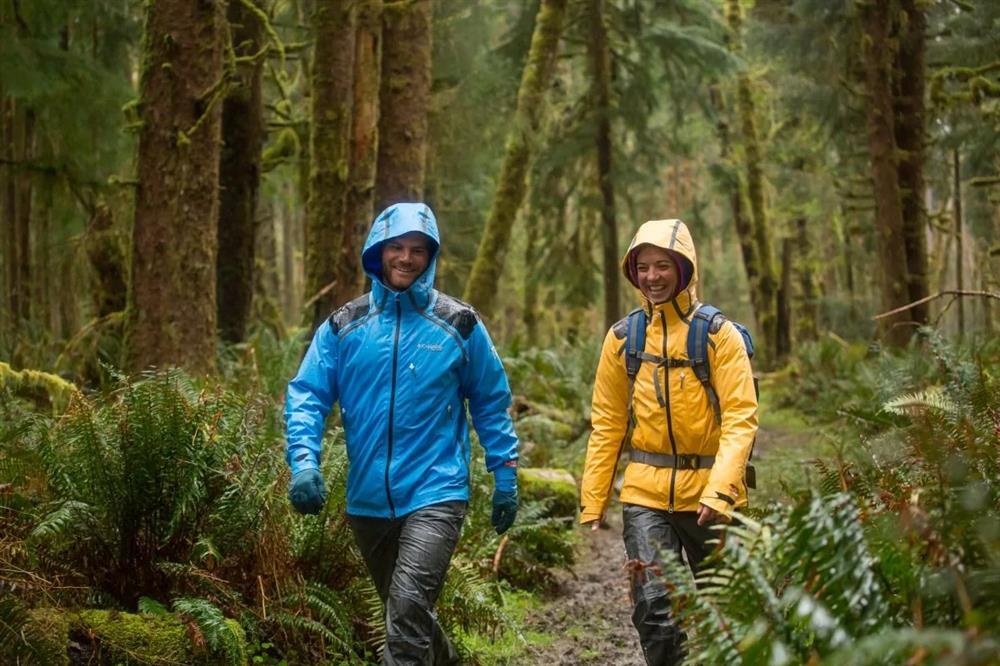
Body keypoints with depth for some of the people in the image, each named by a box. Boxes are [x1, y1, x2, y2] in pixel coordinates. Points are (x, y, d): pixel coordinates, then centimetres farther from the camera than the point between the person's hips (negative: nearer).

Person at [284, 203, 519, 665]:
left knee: (408, 608, -21)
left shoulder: (459, 325, -1)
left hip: (435, 493, -4)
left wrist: (505, 475, 5)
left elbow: (491, 401, 6)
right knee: (404, 611, 19)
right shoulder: (344, 326, 2)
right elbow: (306, 396, -1)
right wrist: (304, 461, -16)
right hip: (368, 500, 4)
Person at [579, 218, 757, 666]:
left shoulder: (718, 334, -5)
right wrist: (593, 503, 4)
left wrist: (720, 490, -23)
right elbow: (607, 424, 7)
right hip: (646, 494, 2)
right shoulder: (622, 338, 4)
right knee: (654, 607, -12)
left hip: (708, 494, -1)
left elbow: (740, 419, -11)